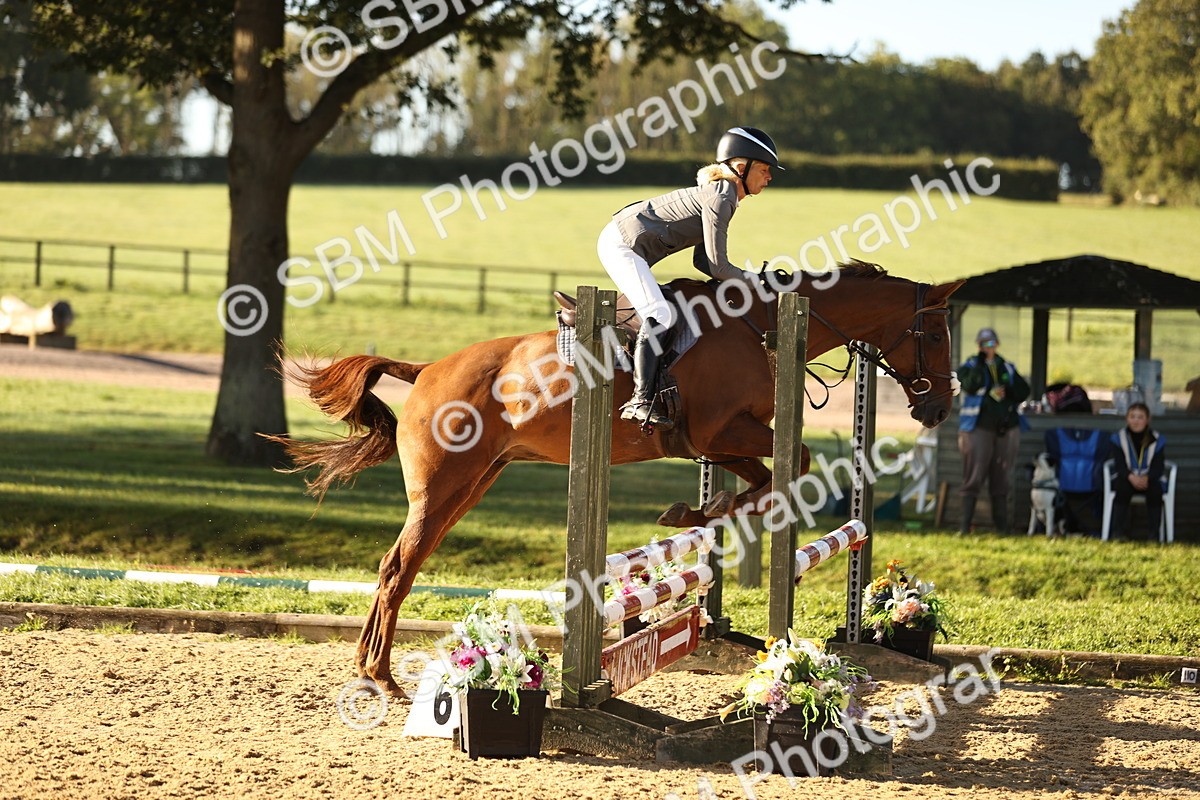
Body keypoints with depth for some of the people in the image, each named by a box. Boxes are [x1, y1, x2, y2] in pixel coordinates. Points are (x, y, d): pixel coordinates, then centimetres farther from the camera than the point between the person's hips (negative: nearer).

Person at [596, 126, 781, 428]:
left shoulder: (721, 193, 13)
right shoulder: (720, 199, -17)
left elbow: (702, 261, 14)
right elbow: (717, 266, -17)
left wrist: (751, 279, 6)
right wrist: (753, 280, -3)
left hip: (622, 244, 11)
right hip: (621, 245, -11)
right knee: (660, 316, -22)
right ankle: (641, 401, -28)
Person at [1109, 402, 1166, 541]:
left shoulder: (1157, 440, -1)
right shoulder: (1118, 438, -1)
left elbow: (1158, 467, -8)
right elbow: (1119, 465, -10)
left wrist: (1146, 478, -30)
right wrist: (1131, 477, -31)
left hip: (1149, 479, 0)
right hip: (1125, 478, 0)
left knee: (1155, 489, -32)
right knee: (1122, 488, -34)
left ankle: (1154, 534, -28)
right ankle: (1117, 533, -31)